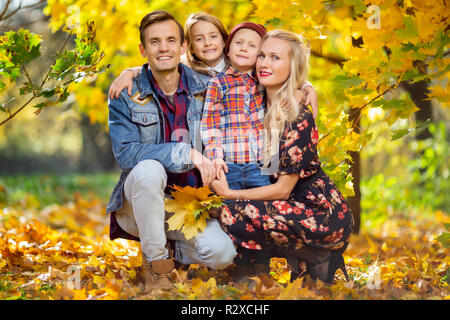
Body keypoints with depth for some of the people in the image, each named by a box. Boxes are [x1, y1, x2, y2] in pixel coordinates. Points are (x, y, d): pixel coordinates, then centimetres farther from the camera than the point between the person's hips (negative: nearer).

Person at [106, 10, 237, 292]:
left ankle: (176, 250, 11)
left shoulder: (203, 89, 2)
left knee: (222, 254, -25)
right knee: (149, 168, -35)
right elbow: (125, 153, -19)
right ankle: (156, 263, -16)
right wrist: (187, 154, -26)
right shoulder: (126, 96, -6)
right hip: (139, 206, -2)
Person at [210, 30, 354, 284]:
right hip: (296, 206, 8)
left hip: (324, 215, -8)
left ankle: (313, 258, -5)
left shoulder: (299, 118, -17)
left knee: (234, 214, -22)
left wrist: (228, 194, -15)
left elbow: (283, 188, -16)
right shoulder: (261, 107, 6)